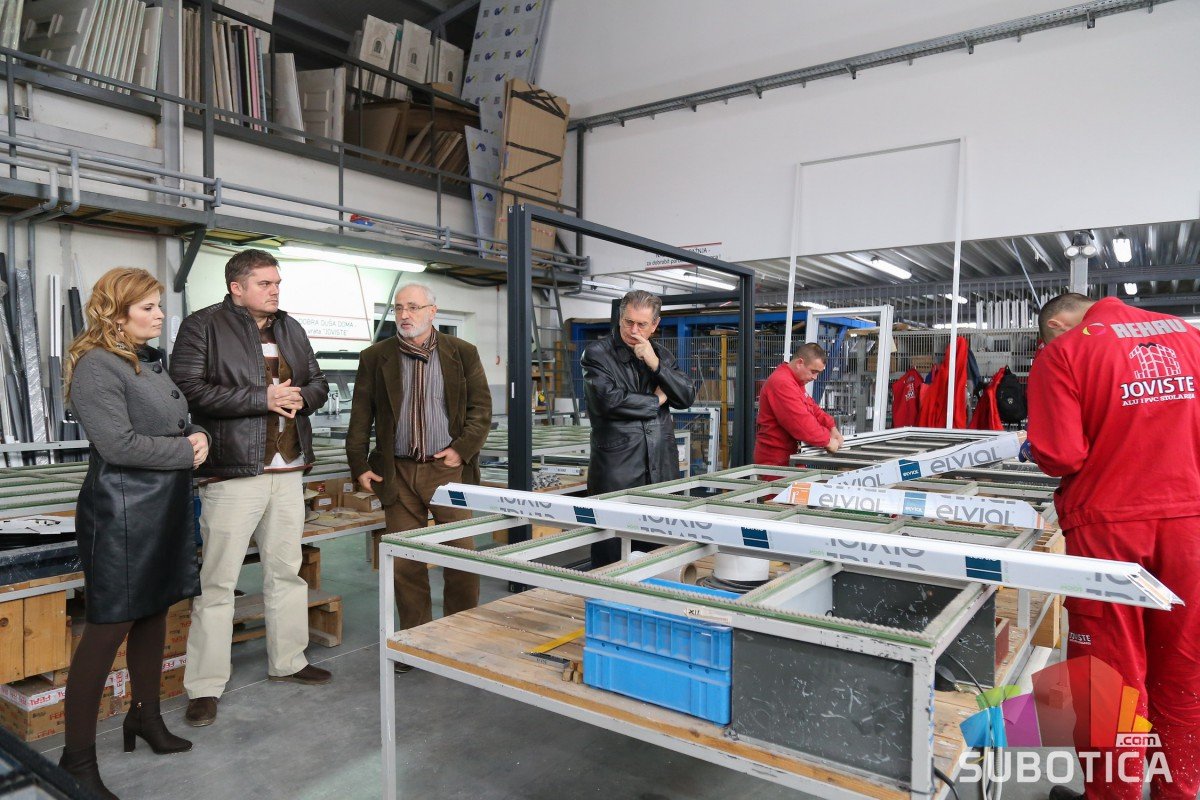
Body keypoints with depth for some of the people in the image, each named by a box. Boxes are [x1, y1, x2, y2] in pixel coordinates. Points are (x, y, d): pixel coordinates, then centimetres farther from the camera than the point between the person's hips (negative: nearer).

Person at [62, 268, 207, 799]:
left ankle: (146, 716, 35)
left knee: (155, 612, 17)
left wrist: (198, 435, -1)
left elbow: (180, 421, 21)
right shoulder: (97, 366, -14)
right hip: (122, 514, -9)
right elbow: (119, 444, -22)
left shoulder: (151, 361, 13)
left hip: (164, 509, 9)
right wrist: (186, 452, -13)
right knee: (110, 627, -2)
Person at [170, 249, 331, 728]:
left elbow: (317, 382, 20)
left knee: (287, 571, 16)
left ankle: (287, 661, 31)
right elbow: (188, 388, -16)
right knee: (218, 581, -1)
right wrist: (262, 398, -18)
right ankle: (205, 687, 12)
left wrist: (301, 397, -3)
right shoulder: (203, 327, -5)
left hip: (288, 472, 7)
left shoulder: (290, 329, 15)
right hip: (233, 473, -7)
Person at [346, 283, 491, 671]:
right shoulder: (375, 357, 6)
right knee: (406, 561, 6)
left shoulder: (463, 353, 3)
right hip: (398, 472, 1)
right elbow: (360, 417, 7)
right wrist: (359, 466, 1)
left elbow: (481, 409, 2)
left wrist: (463, 449, -9)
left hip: (448, 468, -1)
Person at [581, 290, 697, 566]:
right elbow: (608, 399, -17)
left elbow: (688, 397, 5)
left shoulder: (661, 355, 14)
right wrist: (656, 401, -3)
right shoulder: (597, 353, -2)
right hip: (616, 468, -5)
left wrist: (656, 364, -8)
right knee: (611, 556, 0)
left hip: (661, 468, 5)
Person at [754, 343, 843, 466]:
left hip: (790, 455, 10)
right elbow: (800, 422, -25)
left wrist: (831, 427, 3)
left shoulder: (796, 381, 15)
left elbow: (812, 408, 19)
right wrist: (826, 441, -16)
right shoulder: (782, 383, -20)